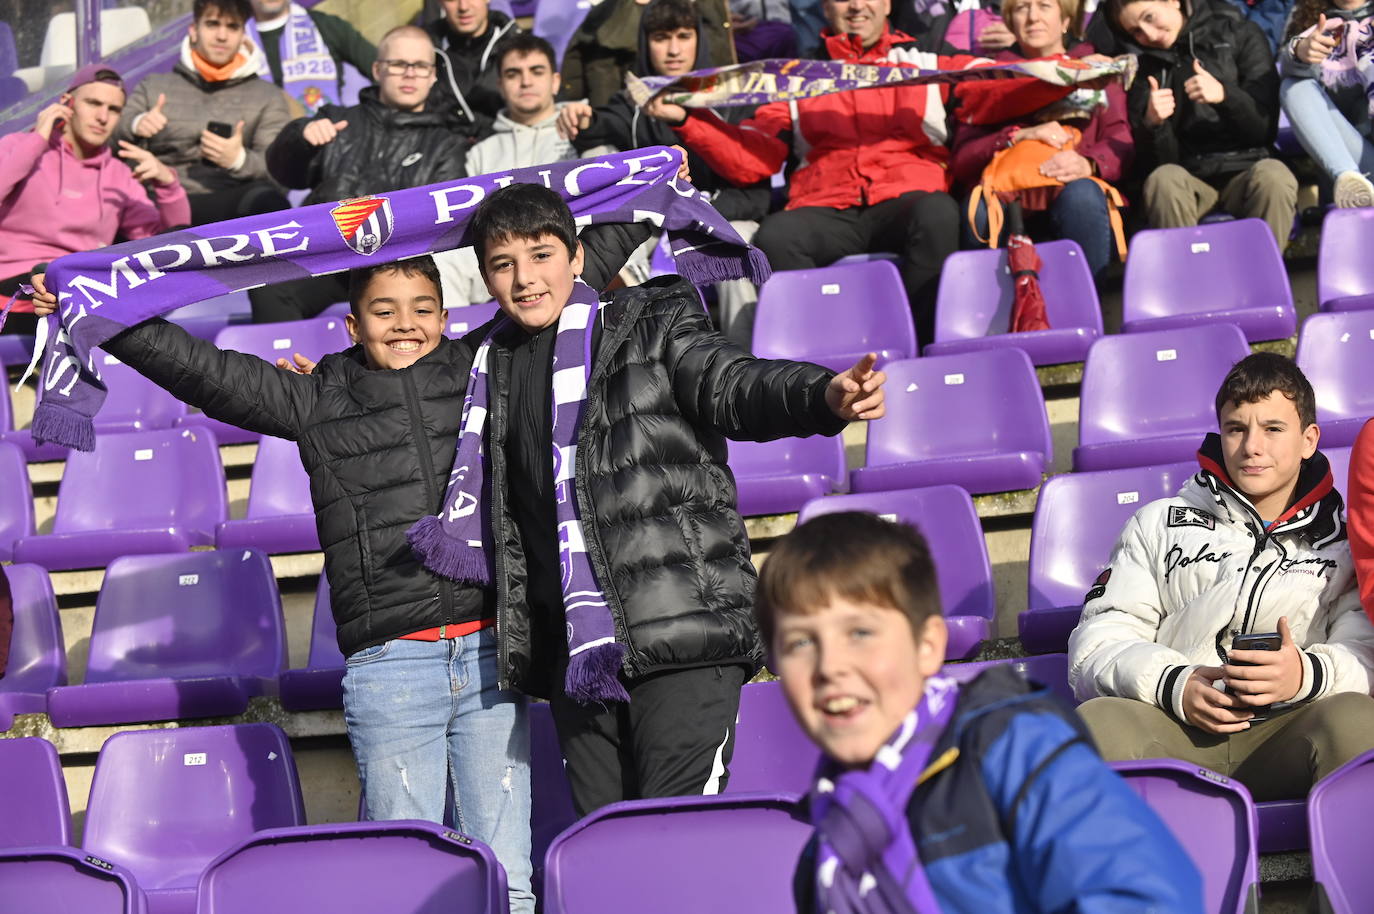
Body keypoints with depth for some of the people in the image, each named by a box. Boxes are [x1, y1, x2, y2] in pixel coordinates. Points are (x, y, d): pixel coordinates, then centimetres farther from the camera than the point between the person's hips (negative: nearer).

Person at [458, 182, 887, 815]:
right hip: (574, 649, 5)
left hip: (684, 631, -5)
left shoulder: (648, 330, 3)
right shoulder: (484, 370, 16)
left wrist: (825, 396, -33)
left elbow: (733, 383, -13)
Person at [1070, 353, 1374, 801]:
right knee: (1098, 720, -34)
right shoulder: (1158, 524, 24)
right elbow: (1098, 642, 11)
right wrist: (1173, 685, -10)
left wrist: (1309, 673, -19)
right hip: (1174, 733, 1)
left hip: (1287, 732, -1)